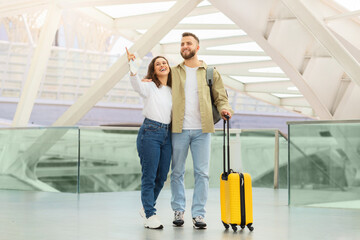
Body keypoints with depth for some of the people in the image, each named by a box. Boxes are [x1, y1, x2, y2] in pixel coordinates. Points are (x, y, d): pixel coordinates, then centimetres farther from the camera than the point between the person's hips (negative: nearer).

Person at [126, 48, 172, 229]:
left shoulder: (172, 91, 14)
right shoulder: (149, 87, -3)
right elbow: (136, 84, -25)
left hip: (167, 134, 6)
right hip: (150, 132, -6)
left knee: (162, 177, 11)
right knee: (149, 176, -4)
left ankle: (147, 208, 31)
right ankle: (150, 216, 3)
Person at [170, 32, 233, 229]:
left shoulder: (210, 72, 10)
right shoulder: (173, 72, 12)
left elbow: (220, 97, 9)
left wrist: (224, 109, -11)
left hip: (201, 130, -1)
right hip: (179, 129, 1)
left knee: (202, 173, -2)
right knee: (177, 172, 5)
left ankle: (198, 214, 3)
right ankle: (178, 210, 17)